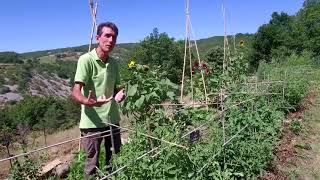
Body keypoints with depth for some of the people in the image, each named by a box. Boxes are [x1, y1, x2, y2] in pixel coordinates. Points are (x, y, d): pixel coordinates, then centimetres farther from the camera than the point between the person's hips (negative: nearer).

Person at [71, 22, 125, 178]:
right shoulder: (86, 60, -13)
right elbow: (76, 93, -18)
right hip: (92, 123, -6)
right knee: (92, 165, 8)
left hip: (113, 120, 6)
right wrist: (89, 102, -40)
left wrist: (119, 94, -6)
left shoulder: (114, 63, 6)